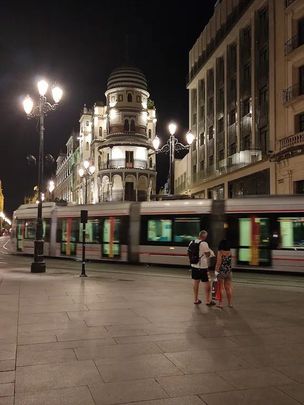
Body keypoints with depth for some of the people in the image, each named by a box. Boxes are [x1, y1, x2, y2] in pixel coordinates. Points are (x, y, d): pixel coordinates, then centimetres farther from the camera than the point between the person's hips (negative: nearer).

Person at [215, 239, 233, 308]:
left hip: (221, 271, -4)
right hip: (229, 271, 4)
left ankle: (220, 303, 8)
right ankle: (230, 303, 18)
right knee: (228, 287, 12)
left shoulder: (220, 252, -12)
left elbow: (219, 262, -16)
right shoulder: (230, 252, 3)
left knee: (221, 288, 4)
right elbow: (229, 261, 12)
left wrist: (216, 270, -12)